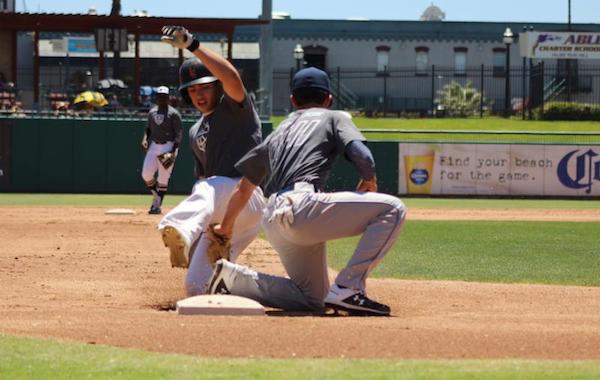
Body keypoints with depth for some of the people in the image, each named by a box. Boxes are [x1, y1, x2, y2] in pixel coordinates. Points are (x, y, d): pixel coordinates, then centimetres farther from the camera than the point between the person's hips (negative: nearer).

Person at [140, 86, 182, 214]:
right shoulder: (152, 112, 13)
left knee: (163, 178, -3)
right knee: (146, 174, -3)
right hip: (154, 146, 5)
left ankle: (157, 205, 4)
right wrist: (145, 139, 1)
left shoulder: (173, 114, -6)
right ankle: (156, 196, 20)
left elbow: (179, 134, -9)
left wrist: (173, 151, -18)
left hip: (168, 147, -5)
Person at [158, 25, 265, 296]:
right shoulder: (196, 133, 24)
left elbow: (232, 78, -20)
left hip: (249, 193, -9)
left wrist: (192, 46, -28)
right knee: (197, 288, -5)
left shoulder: (235, 108, 3)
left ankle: (182, 233, -70)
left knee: (209, 190, -45)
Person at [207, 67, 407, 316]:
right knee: (392, 209, -4)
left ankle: (232, 278, 6)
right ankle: (348, 288, -15)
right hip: (301, 206, -7)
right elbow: (362, 156, -4)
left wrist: (226, 227, 48)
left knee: (313, 299, 18)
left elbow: (244, 187, 35)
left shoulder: (279, 132, 31)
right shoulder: (334, 118, 15)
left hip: (273, 221, 7)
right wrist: (369, 181, 18)